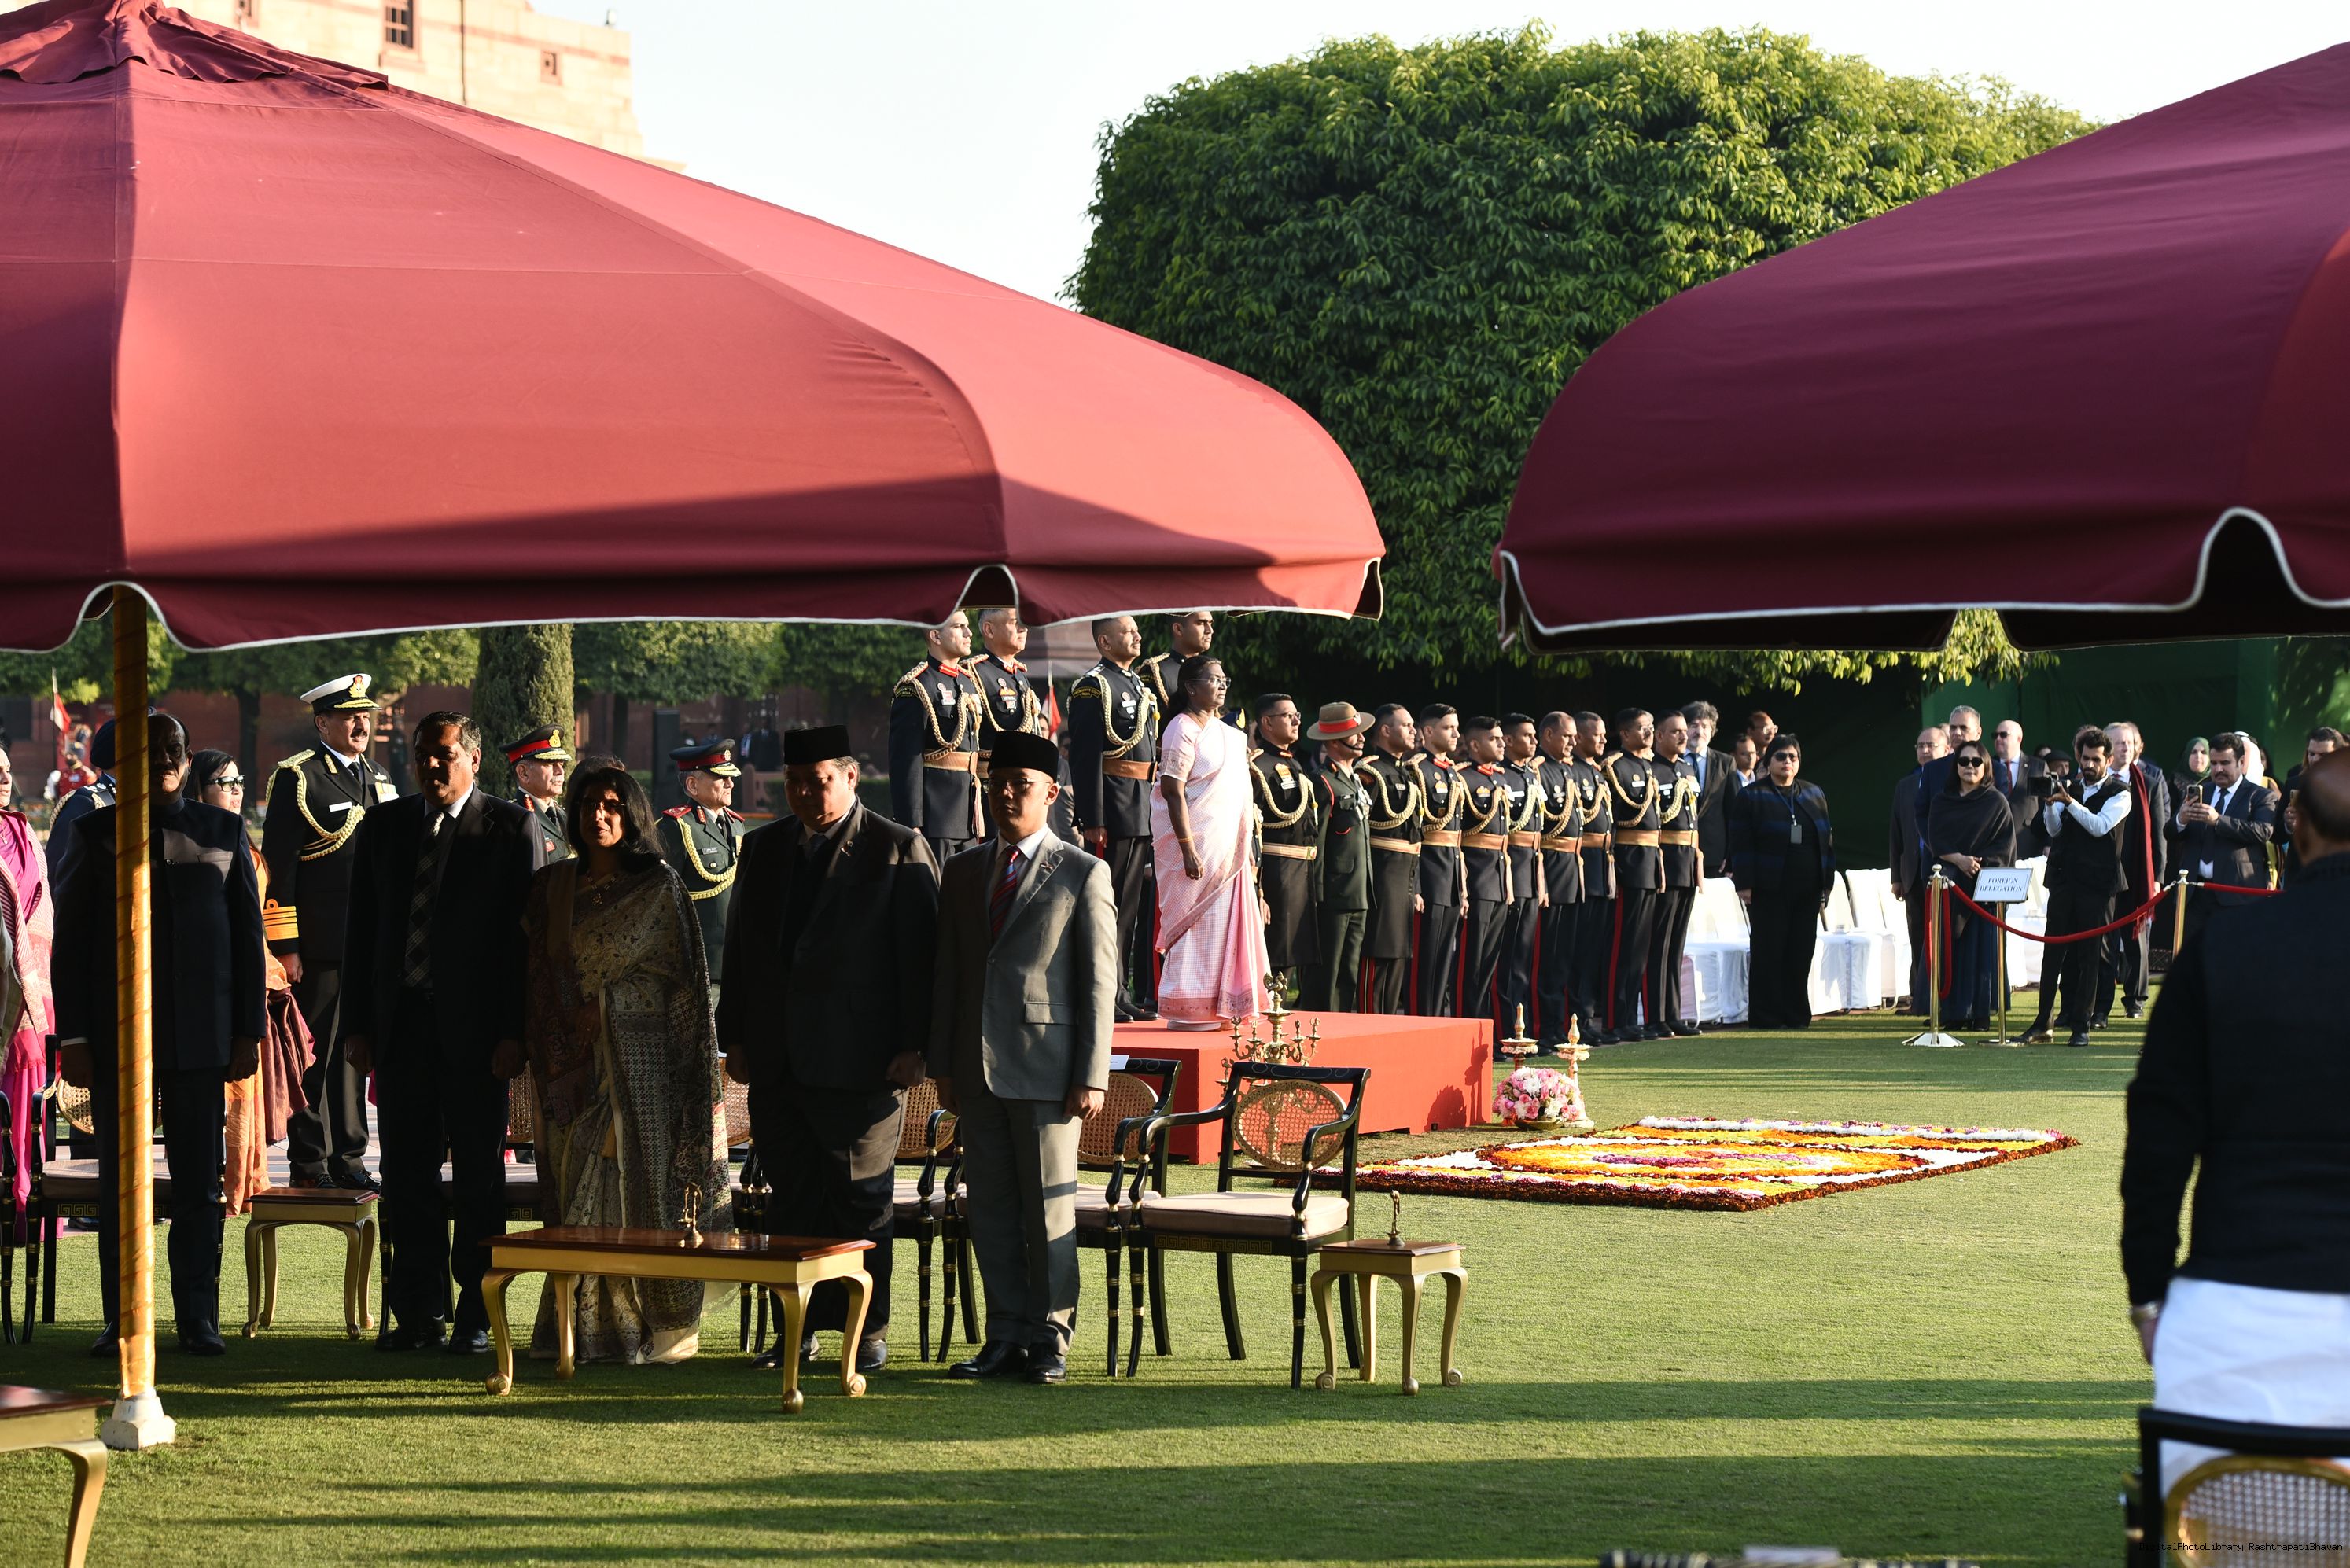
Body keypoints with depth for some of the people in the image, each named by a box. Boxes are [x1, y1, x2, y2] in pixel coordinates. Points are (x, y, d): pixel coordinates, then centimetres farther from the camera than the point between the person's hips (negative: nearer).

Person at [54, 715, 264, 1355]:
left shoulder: (223, 832, 9)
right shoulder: (97, 833, 7)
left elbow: (248, 934, 9)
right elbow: (70, 939, 5)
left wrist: (248, 1031, 2)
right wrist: (72, 1037, -3)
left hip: (201, 1035, 0)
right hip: (115, 1035, 0)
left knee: (199, 1184, 1)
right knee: (119, 1184, 2)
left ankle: (198, 1320, 7)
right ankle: (120, 1320, 8)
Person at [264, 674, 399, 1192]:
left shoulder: (377, 778, 16)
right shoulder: (296, 777, -6)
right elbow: (278, 867, -10)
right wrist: (285, 947, -14)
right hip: (319, 945, -6)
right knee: (313, 1054, 0)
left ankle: (349, 1158, 19)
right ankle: (309, 1164, 6)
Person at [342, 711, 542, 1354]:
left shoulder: (511, 829, 0)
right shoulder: (383, 826, 11)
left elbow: (524, 936, -4)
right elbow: (362, 930, 11)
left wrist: (514, 1033, -11)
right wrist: (357, 1025, 4)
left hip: (474, 1027, -3)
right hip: (401, 1022, 4)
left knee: (479, 1174, 3)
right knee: (407, 1171, 5)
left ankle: (477, 1316, 9)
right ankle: (419, 1311, 13)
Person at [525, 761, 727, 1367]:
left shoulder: (659, 886, 0)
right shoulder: (553, 886, 11)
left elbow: (684, 981, -1)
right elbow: (538, 976, 12)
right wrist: (549, 1053, 2)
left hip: (640, 1056, -3)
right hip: (571, 1060, 4)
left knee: (641, 1185, -4)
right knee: (579, 1188, 2)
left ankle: (650, 1328, 1)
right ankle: (582, 1324, 6)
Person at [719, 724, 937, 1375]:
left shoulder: (899, 850, -2)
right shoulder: (764, 848, 14)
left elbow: (921, 954, -5)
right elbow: (740, 947, 17)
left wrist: (914, 1047, -10)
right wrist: (735, 1036, 11)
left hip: (859, 1063, -5)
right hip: (776, 1061, 5)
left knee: (862, 1200, 0)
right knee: (792, 1200, 8)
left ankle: (868, 1330, 9)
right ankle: (800, 1327, 15)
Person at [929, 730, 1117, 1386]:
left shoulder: (1082, 874, -1)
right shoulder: (963, 871, 13)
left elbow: (1099, 983, -4)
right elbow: (947, 974, 15)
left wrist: (1092, 1077, -9)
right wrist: (942, 1064, 9)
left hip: (1045, 1064, -4)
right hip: (978, 1067, 5)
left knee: (1049, 1205, 0)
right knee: (990, 1206, 6)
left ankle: (1050, 1340, 8)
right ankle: (1007, 1337, 13)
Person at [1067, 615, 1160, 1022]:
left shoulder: (1142, 687, 20)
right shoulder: (1093, 686, -8)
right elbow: (1085, 756, -14)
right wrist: (1093, 820, -20)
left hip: (1146, 815, 9)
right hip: (1114, 815, -9)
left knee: (1139, 904, 11)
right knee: (1110, 906, -6)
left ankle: (1136, 995, 17)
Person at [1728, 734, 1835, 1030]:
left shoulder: (1813, 794, 15)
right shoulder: (1752, 797, 2)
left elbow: (1826, 839, 16)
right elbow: (1741, 843, -3)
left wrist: (1826, 883, 10)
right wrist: (1744, 884, -11)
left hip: (1806, 891, 4)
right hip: (1769, 891, -4)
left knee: (1801, 953, 3)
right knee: (1768, 953, -3)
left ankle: (1796, 1014, 10)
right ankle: (1766, 1016, 1)